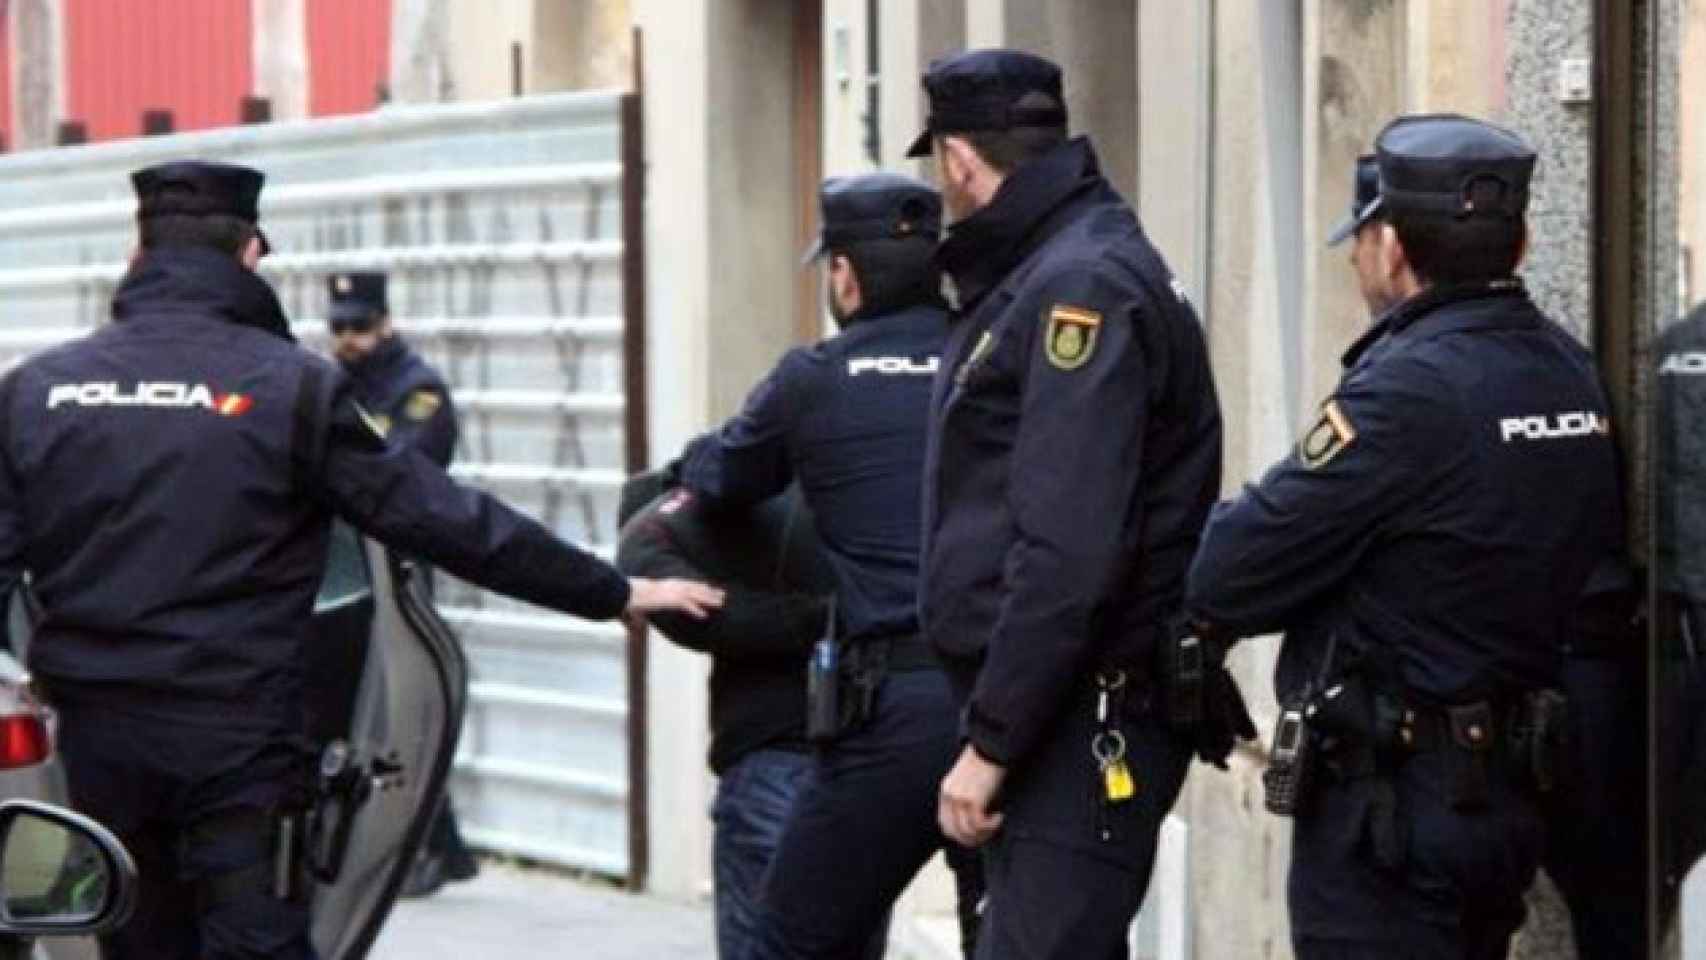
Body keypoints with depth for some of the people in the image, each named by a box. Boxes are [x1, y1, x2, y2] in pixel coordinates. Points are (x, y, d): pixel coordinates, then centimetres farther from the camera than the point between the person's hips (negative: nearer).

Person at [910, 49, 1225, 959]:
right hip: (1065, 720, 10)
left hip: (1083, 725, -10)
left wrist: (991, 740, -21)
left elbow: (1068, 556, -23)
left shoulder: (1083, 288, -15)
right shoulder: (1044, 276, 16)